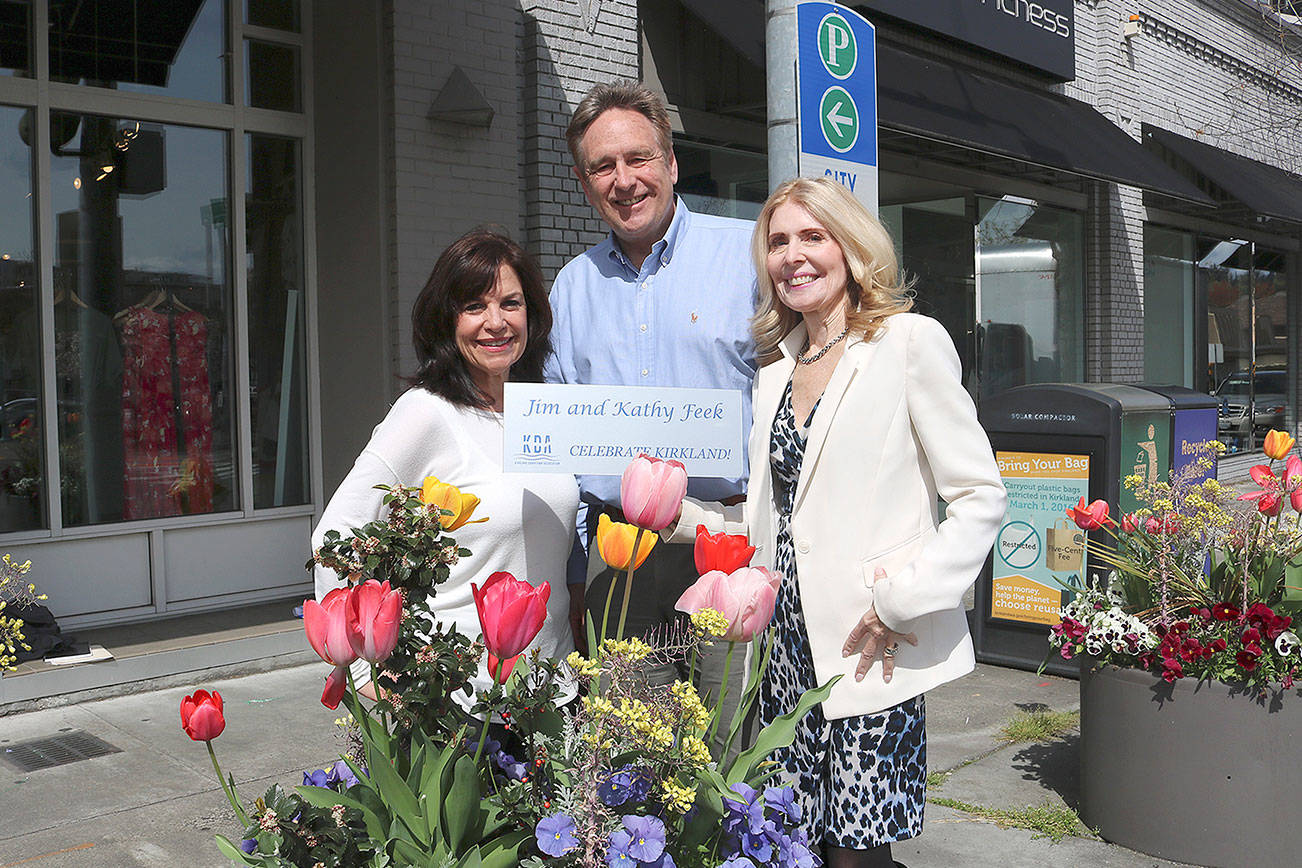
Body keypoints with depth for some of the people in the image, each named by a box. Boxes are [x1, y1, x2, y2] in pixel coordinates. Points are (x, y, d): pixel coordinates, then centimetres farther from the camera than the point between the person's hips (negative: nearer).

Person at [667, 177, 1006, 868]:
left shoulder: (909, 340, -4)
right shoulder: (775, 371, 15)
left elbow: (981, 497, -7)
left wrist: (898, 602, -14)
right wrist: (684, 516, 6)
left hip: (870, 651, -5)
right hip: (788, 645, 6)